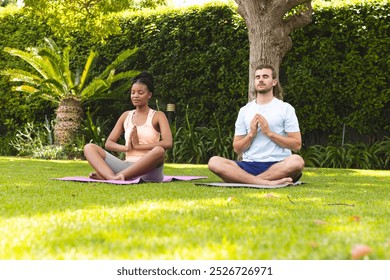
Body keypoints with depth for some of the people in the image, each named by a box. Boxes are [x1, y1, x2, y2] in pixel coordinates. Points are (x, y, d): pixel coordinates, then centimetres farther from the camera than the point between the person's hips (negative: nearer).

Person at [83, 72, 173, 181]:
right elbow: (108, 143, 15)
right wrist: (126, 147, -6)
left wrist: (138, 146, -10)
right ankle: (111, 176, -41)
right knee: (89, 148, -10)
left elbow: (167, 143, -10)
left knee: (159, 151, -38)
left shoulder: (157, 116, 7)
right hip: (128, 166, 4)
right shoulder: (126, 116, 19)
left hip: (148, 169, -4)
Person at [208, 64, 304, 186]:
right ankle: (268, 182, -36)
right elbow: (237, 149, 14)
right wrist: (251, 134, -4)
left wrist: (269, 133, -7)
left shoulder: (285, 108, 10)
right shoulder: (244, 110, 18)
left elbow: (296, 145, 1)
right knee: (214, 162, -25)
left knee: (297, 161, -37)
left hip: (277, 165, -2)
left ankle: (245, 180, -31)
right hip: (249, 165, 2)